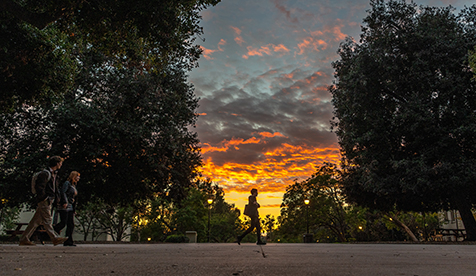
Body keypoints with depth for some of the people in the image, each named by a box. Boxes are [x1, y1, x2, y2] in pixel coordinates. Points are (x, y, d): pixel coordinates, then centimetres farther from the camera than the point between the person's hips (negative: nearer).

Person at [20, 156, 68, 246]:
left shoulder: (54, 174, 19)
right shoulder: (45, 173, -11)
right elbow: (38, 187, -19)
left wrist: (56, 196, 16)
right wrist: (44, 197, -17)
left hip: (48, 201, 10)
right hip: (44, 201, -10)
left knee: (36, 221, 9)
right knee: (47, 220, -5)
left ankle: (24, 239, 14)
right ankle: (54, 238, -3)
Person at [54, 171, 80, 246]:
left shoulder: (74, 186, 20)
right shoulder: (67, 183, -4)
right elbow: (62, 192, -18)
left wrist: (74, 209, 18)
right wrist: (65, 202, -26)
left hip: (70, 207, 8)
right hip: (64, 207, -8)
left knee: (71, 224, 1)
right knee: (63, 223, -11)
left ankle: (68, 241, 2)